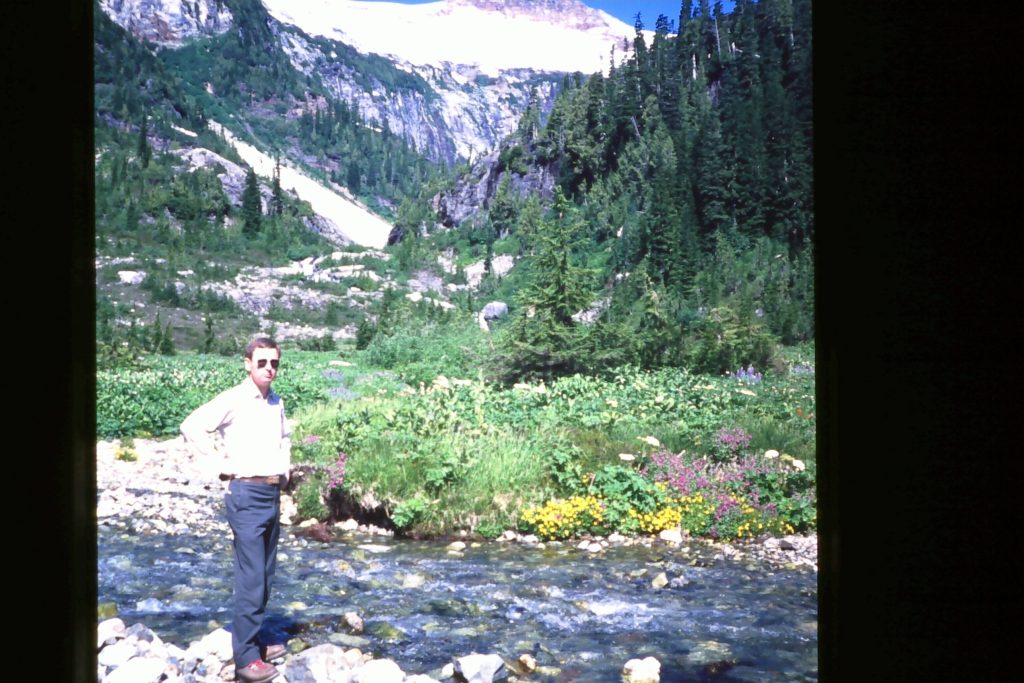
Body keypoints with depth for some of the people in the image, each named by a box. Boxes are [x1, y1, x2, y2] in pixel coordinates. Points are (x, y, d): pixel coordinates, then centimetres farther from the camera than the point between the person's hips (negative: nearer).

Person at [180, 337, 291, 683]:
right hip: (246, 493, -8)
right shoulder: (232, 400, -10)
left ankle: (254, 642, 25)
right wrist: (221, 464, -14)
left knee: (264, 574, 14)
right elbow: (192, 426, -18)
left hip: (273, 493, 8)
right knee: (251, 577, -8)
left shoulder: (277, 403, 12)